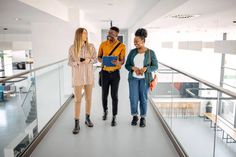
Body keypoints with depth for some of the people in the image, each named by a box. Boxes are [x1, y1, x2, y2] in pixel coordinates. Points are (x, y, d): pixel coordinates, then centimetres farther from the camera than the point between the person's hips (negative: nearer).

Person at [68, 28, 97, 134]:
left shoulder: (91, 47, 0)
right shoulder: (72, 48, -4)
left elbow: (95, 59, 3)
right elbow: (70, 62, -1)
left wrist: (89, 60, -17)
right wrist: (76, 62, -20)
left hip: (89, 75, 2)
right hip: (77, 76, -2)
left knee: (88, 98, 11)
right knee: (77, 100, 0)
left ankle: (87, 118, 29)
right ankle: (77, 124, 7)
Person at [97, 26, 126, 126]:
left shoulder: (121, 46, -6)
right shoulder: (103, 44, 0)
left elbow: (122, 61, -5)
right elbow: (98, 57, 8)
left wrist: (118, 62, -29)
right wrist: (102, 60, -17)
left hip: (115, 73, -2)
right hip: (105, 72, 2)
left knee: (114, 96, 0)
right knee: (104, 94, 11)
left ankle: (114, 118, 10)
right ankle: (105, 111, 37)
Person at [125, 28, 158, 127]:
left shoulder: (150, 52, -4)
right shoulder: (132, 52, 3)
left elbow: (155, 66, -3)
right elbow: (127, 65, 4)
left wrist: (145, 68, -21)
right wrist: (133, 68, -16)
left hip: (145, 78, -2)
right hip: (133, 78, 2)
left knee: (143, 98, 5)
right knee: (133, 98, -2)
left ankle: (143, 118, 21)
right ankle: (135, 116, 21)